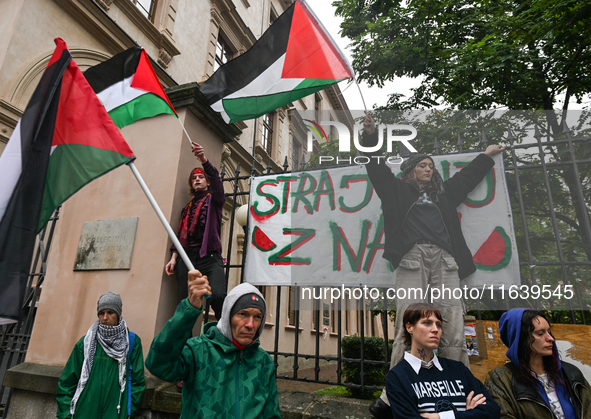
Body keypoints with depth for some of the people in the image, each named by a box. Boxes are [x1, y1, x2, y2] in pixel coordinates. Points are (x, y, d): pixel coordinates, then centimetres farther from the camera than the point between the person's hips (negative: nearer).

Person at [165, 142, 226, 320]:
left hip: (209, 256, -4)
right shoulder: (188, 207, 26)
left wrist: (204, 160, -24)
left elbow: (215, 179, -6)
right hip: (186, 256, 5)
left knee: (218, 296, -26)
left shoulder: (213, 199, 15)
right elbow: (181, 234, 19)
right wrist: (174, 257, 6)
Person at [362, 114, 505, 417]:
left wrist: (486, 155, 56)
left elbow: (468, 175, 44)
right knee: (409, 325, -15)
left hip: (444, 260, 4)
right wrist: (370, 136, 9)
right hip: (412, 258, -4)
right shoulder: (396, 190, 20)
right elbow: (376, 167, 15)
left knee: (452, 326, -8)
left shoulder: (443, 193, 31)